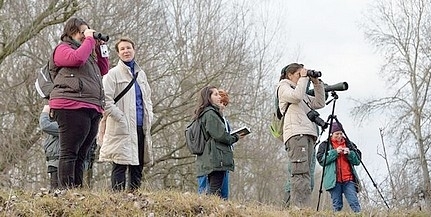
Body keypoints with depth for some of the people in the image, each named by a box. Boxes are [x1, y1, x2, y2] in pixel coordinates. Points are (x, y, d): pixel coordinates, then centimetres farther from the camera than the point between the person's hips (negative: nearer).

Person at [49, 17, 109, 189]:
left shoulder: (86, 51, 31)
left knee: (81, 155, 6)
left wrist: (99, 48, 20)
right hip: (72, 107, -9)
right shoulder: (62, 49, 4)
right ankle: (66, 191, -16)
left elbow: (103, 70, 29)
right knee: (69, 153, -12)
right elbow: (77, 58, -16)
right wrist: (89, 40, -4)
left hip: (92, 109, 9)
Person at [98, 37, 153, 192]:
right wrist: (122, 119, -15)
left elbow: (147, 99, 26)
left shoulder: (141, 74, 18)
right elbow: (106, 100, -11)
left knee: (137, 167, 8)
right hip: (122, 128, -7)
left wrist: (149, 118, 11)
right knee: (120, 167, -7)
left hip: (141, 127, 7)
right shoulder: (113, 74, -3)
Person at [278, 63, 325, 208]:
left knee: (306, 173, -1)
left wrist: (316, 83, 20)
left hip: (308, 134, 8)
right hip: (295, 132, -8)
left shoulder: (304, 94, 33)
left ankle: (305, 208, -6)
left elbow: (319, 103, 26)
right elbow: (296, 96, -9)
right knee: (300, 172, -19)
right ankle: (300, 207, -28)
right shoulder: (284, 86, 11)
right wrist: (303, 78, 2)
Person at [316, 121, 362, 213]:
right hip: (334, 180, -2)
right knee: (337, 205, -5)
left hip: (348, 179, 2)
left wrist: (350, 153, -6)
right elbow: (321, 160, -4)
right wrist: (335, 152, -11)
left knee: (354, 203, -10)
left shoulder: (349, 144, 18)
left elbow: (357, 161, 13)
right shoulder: (325, 145, 12)